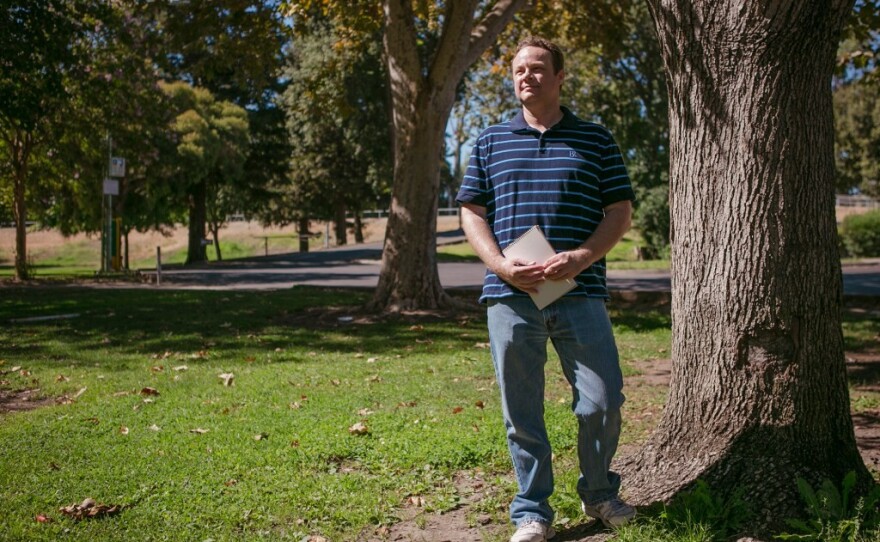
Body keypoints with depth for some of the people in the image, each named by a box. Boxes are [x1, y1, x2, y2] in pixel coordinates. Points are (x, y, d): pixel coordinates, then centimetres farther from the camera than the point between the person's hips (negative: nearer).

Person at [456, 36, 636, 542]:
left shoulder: (596, 140, 9)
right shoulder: (491, 142, 12)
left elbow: (620, 212, 6)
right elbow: (472, 213, 10)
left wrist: (582, 257, -11)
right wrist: (502, 265, -7)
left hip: (580, 293, 0)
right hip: (510, 296, 1)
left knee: (602, 402, 1)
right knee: (522, 411, 5)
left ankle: (600, 493, 27)